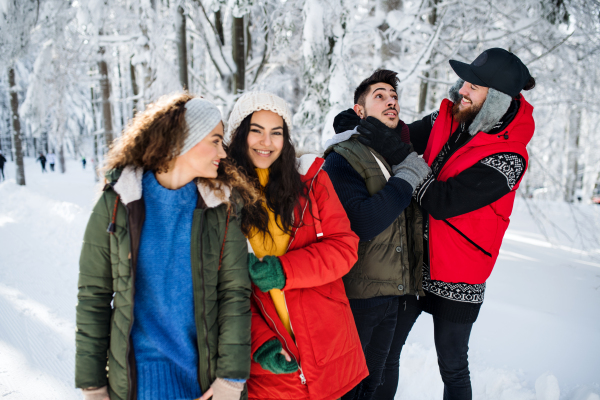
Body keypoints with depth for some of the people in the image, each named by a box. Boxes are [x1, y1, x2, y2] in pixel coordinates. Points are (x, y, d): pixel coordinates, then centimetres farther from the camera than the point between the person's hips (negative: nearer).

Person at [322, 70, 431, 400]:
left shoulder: (402, 153, 10)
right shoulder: (343, 158, -13)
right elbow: (362, 223, -25)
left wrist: (403, 156, -6)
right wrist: (407, 178, -19)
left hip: (392, 294, 7)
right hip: (355, 295, -7)